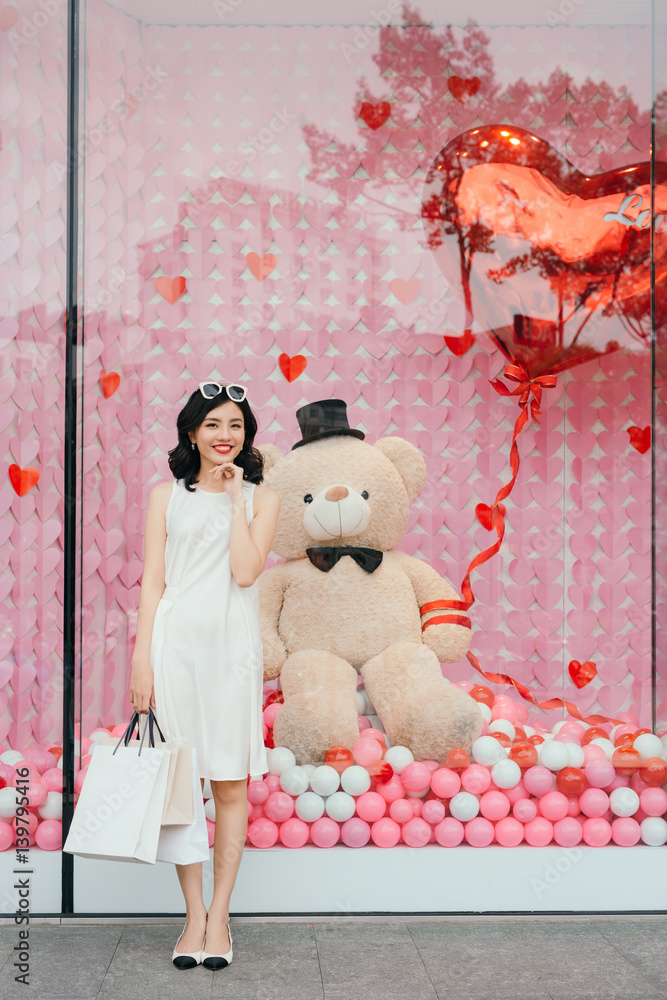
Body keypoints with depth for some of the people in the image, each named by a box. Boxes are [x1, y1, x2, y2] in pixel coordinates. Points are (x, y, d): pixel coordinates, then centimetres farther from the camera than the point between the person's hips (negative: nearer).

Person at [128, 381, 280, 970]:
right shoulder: (167, 495, 10)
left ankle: (220, 916, 12)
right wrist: (142, 662, -1)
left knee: (231, 785, 1)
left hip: (231, 647, 0)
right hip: (176, 642, 0)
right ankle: (194, 916, 12)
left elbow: (245, 571, -7)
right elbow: (152, 583, 6)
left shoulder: (261, 497, 9)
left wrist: (235, 497, -3)